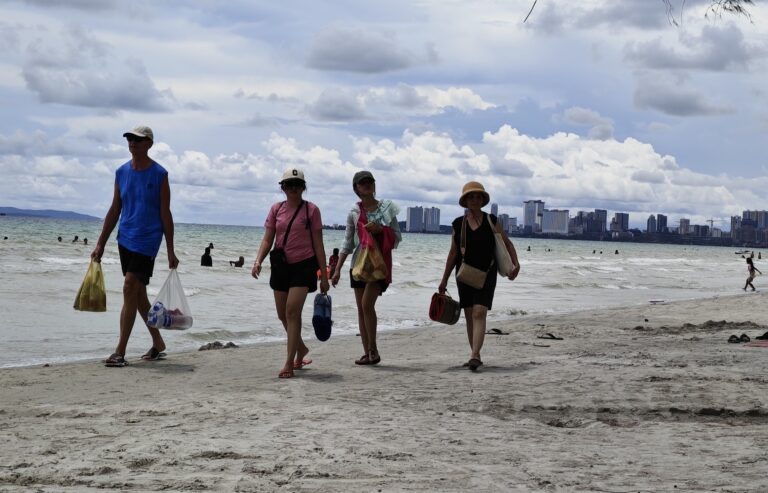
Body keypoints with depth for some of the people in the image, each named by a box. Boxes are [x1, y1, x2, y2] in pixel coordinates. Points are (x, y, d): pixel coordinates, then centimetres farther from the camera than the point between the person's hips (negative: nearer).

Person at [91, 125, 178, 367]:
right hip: (125, 239, 6)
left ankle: (120, 352, -13)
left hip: (147, 240, -6)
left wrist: (170, 251, -6)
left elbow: (165, 214, -4)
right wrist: (100, 244, 9)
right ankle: (158, 343, 26)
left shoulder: (159, 175, -5)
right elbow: (114, 210, 13)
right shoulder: (122, 172, 9)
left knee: (130, 289, -14)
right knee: (138, 294, 12)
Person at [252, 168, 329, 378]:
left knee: (292, 311, -15)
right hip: (281, 265, 5)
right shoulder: (276, 209, 7)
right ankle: (301, 348, 36)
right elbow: (267, 239, 5)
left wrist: (324, 276, -3)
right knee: (283, 315, 11)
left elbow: (318, 244, -1)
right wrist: (258, 261, -13)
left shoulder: (311, 210, -2)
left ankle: (289, 363, -12)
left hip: (303, 265, -5)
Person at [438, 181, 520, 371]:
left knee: (479, 313, -16)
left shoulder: (492, 221, 1)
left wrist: (515, 264, -9)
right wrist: (444, 279, 12)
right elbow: (453, 252, 11)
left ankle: (474, 356, -25)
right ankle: (475, 356, 19)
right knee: (469, 316, 8)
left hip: (486, 273, -3)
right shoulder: (458, 224, 5)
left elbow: (507, 243, 7)